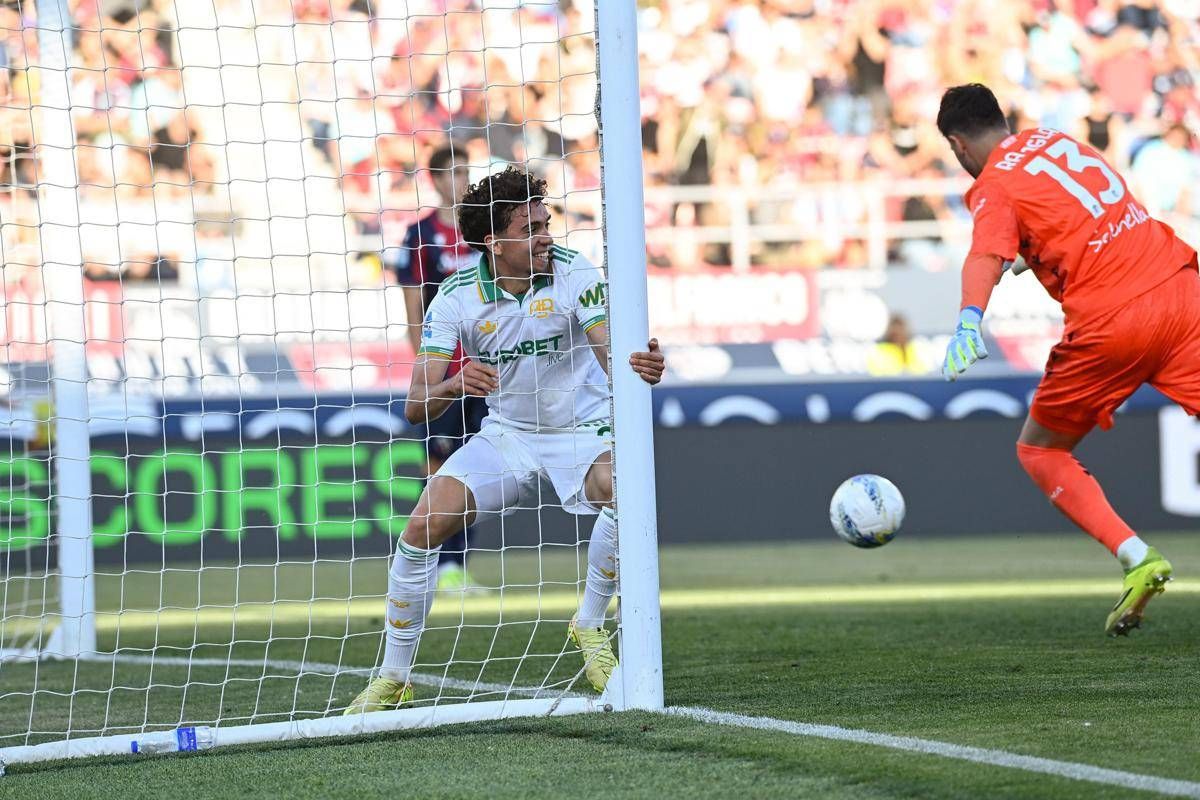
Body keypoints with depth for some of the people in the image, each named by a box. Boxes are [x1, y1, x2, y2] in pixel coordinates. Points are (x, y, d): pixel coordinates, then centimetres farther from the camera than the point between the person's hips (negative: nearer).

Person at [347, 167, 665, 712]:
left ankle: (589, 626, -11)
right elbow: (415, 406, -15)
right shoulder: (457, 297, -12)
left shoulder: (574, 274, -16)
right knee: (421, 529, -13)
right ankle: (393, 679, 4)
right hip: (505, 436, 2)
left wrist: (640, 367, -51)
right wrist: (453, 385, -38)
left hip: (582, 431, -2)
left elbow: (610, 355, -27)